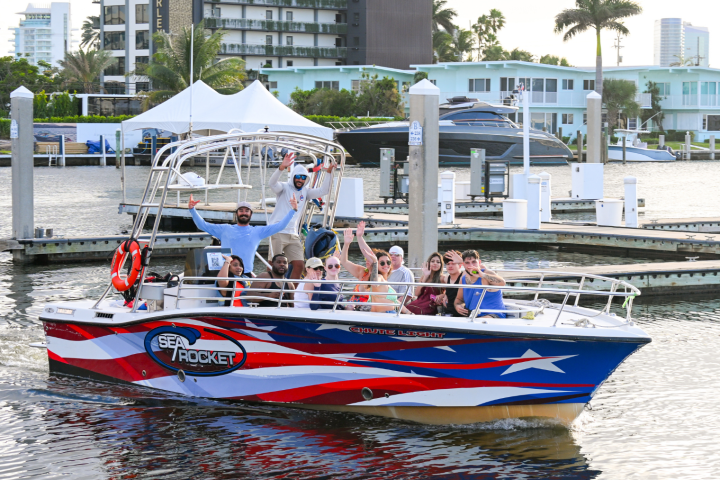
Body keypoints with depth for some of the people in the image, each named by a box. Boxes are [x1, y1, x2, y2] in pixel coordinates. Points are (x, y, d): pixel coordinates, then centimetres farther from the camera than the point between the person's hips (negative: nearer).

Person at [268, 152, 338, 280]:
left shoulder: (305, 192, 15)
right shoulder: (284, 188, -1)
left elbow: (323, 191, 9)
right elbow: (272, 183, -21)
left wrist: (329, 172, -6)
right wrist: (282, 167, -39)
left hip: (293, 235, 6)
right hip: (278, 233, -6)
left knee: (299, 265, 0)